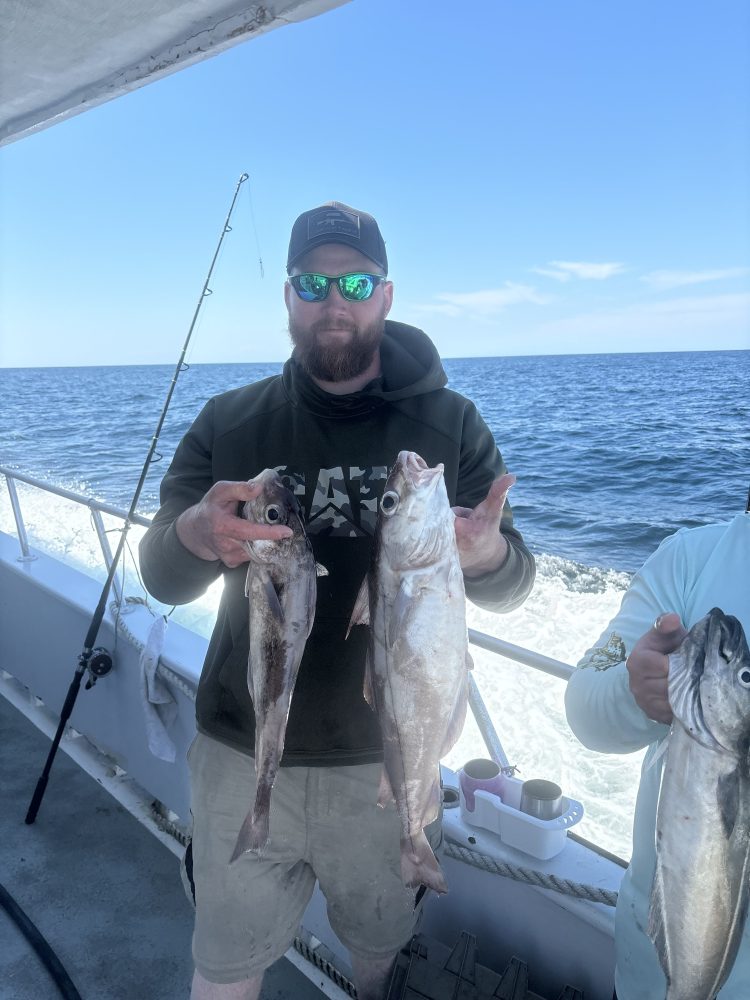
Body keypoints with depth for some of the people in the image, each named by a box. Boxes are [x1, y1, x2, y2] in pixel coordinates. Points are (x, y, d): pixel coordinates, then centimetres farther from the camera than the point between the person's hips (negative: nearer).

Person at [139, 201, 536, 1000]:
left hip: (389, 756, 0)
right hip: (243, 752, 1)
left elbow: (510, 589, -5)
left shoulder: (450, 423, -5)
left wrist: (486, 554, -29)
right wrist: (193, 536, -28)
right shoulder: (228, 422, -3)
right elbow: (161, 579, -5)